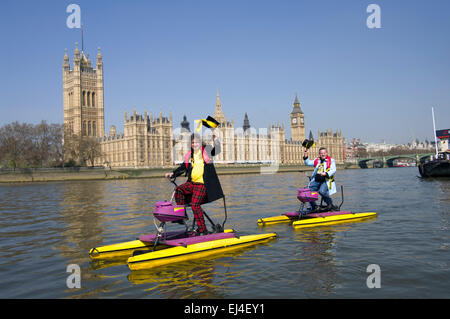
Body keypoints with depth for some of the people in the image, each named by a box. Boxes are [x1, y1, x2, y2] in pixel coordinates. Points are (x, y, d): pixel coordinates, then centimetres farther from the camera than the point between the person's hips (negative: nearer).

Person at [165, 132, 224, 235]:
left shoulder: (207, 150, 1)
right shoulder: (189, 155, 13)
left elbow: (217, 150, -17)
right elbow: (183, 167, 19)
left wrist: (216, 140, -35)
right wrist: (173, 173, 7)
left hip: (203, 184, -5)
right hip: (192, 183, 5)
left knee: (195, 204, -16)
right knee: (179, 189, -19)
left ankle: (202, 229, -5)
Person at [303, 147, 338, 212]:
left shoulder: (331, 161, 8)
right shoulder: (316, 161, 21)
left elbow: (333, 170, -4)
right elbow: (308, 163, 21)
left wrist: (326, 174, -21)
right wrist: (305, 156, 4)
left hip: (326, 181, -5)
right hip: (316, 181, 5)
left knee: (322, 191, -32)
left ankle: (330, 203, -6)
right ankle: (314, 206, 3)